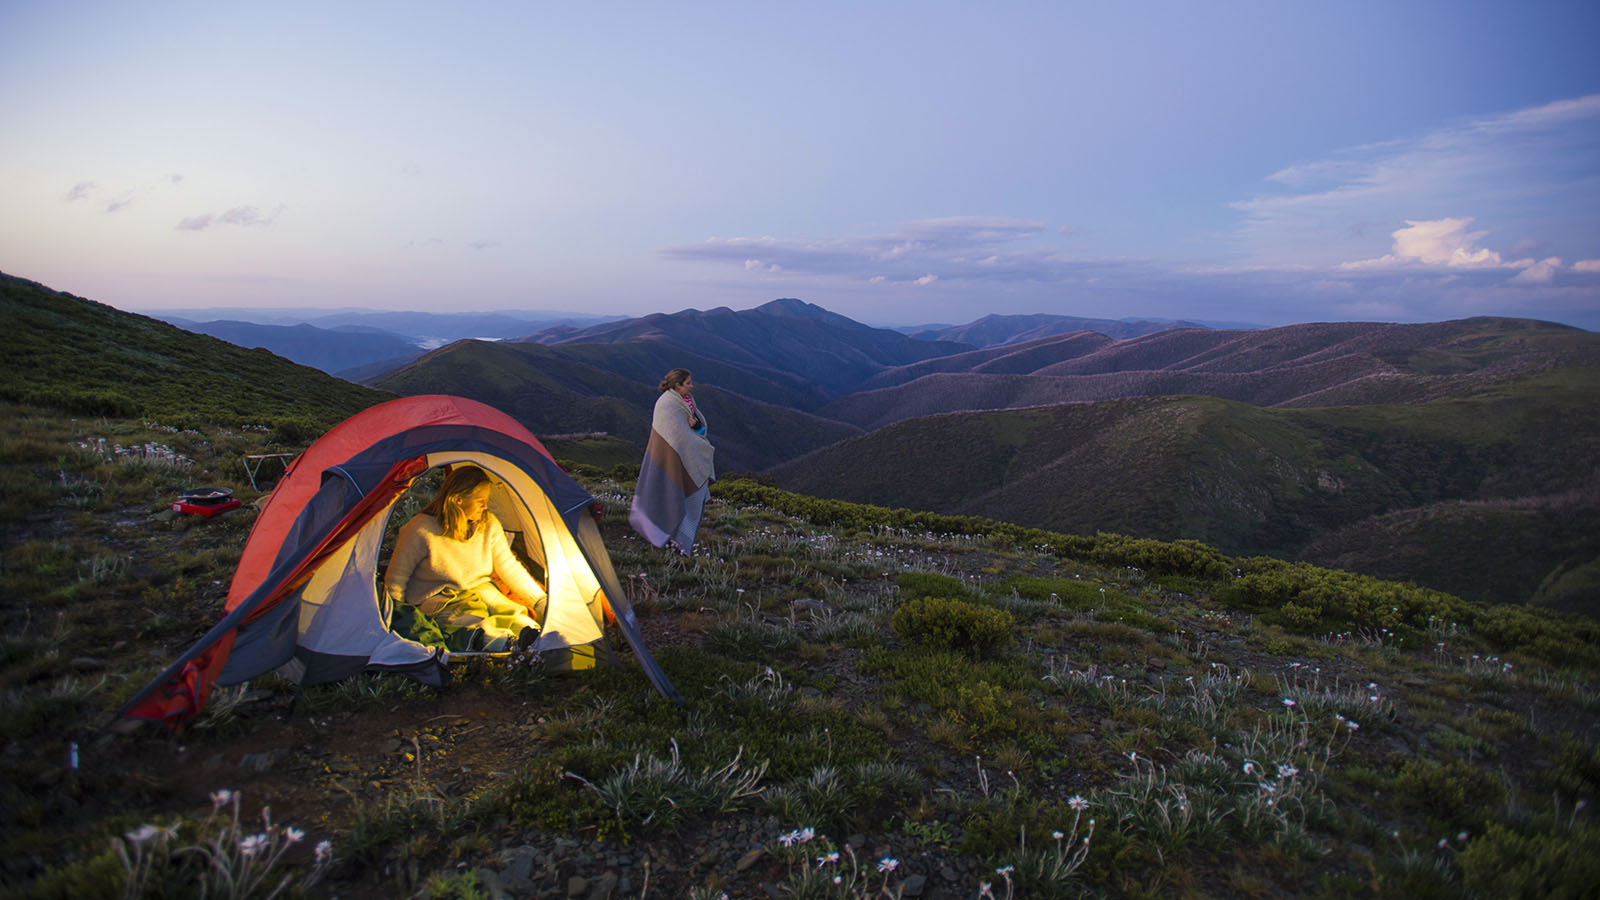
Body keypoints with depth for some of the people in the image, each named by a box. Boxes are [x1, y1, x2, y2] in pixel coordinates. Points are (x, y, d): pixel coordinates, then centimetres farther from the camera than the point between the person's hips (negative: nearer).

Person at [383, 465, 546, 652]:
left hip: (482, 589, 5)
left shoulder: (489, 525, 1)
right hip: (436, 600, -4)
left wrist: (540, 602, 1)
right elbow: (397, 576, -2)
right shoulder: (421, 529, -13)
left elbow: (509, 568, 7)